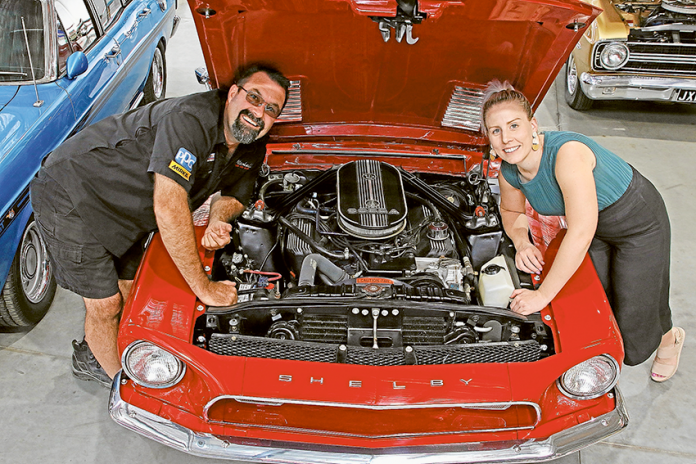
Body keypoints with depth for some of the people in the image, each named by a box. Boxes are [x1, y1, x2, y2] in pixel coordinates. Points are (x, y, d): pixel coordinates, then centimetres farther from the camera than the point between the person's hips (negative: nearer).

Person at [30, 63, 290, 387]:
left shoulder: (252, 149, -6)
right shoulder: (191, 118, -35)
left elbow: (234, 194, 10)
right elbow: (168, 209, -41)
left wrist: (218, 222, -17)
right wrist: (204, 288, -35)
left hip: (124, 210, 8)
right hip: (70, 196, -8)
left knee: (132, 290, 16)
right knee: (105, 305, -1)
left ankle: (90, 356, 44)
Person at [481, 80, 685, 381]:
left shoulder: (567, 152, -39)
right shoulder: (509, 172, -15)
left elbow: (581, 232, -42)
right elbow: (511, 211, 8)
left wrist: (542, 296, -38)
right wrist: (522, 242, -14)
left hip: (640, 220, -6)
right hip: (594, 227, 6)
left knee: (634, 334, 3)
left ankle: (669, 337, 38)